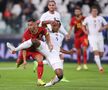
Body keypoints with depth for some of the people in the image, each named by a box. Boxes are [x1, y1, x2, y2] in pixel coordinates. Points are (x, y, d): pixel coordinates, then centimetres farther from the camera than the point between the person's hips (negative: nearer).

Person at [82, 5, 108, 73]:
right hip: (92, 37, -3)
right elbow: (83, 26, 14)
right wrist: (85, 31, -4)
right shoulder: (88, 18, 1)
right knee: (96, 52, -17)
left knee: (101, 53, 3)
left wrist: (102, 28, -9)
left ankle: (97, 60, 37)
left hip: (100, 37, 3)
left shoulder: (100, 18, 4)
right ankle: (100, 67, -18)